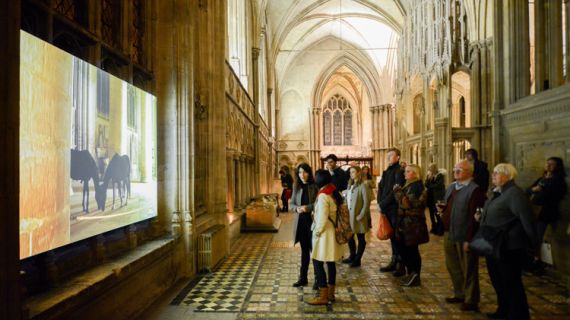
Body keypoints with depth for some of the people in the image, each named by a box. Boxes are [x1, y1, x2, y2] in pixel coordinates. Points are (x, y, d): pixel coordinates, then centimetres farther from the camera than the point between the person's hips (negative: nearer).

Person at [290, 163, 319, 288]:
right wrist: (297, 208, -11)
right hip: (300, 222, 5)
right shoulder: (296, 187, 7)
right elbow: (291, 204, 9)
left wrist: (308, 207, -22)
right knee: (304, 250, 15)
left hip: (313, 221, -5)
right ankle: (303, 278, 24)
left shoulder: (315, 186, -7)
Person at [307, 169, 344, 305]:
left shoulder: (323, 196, -18)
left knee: (317, 263, -2)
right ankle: (330, 293, 22)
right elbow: (337, 214, 10)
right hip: (333, 233, 9)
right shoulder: (335, 193, 7)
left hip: (325, 234, -9)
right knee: (331, 262, 13)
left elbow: (322, 219, -21)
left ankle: (323, 296, 2)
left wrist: (317, 232, -9)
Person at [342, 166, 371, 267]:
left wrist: (361, 215, -17)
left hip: (358, 217, -8)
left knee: (360, 238, 6)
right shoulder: (350, 185, 12)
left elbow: (366, 203, -15)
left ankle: (357, 260, 14)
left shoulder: (363, 186, -12)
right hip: (349, 216, 8)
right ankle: (352, 256, 32)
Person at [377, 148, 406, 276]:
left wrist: (383, 203, -14)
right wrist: (380, 203, -1)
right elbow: (380, 187, 13)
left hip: (395, 209, -7)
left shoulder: (399, 171, -10)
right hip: (386, 209, 7)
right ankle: (394, 262, 23)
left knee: (397, 236, -2)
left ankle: (401, 265, 7)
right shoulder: (386, 172, 15)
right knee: (392, 236, 14)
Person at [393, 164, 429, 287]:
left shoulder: (416, 186, -13)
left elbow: (407, 203, -22)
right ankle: (411, 275, 23)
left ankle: (415, 278, 7)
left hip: (413, 224, -9)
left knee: (412, 250, -3)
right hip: (406, 223, 9)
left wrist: (397, 191, -15)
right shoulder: (409, 185, 17)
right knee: (406, 250, 12)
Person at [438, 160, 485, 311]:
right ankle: (459, 294, 37)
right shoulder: (451, 187, 12)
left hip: (464, 236, -8)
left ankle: (471, 300, 20)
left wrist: (469, 239, -21)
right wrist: (442, 208, -1)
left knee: (468, 269, 5)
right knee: (452, 266, 19)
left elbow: (474, 216, -19)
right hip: (449, 234, 8)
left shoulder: (475, 190, -15)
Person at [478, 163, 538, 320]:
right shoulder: (498, 192, 10)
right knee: (498, 280, 20)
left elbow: (527, 219, -24)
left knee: (511, 283, 4)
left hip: (509, 248, -9)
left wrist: (533, 242, -19)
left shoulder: (514, 193, -19)